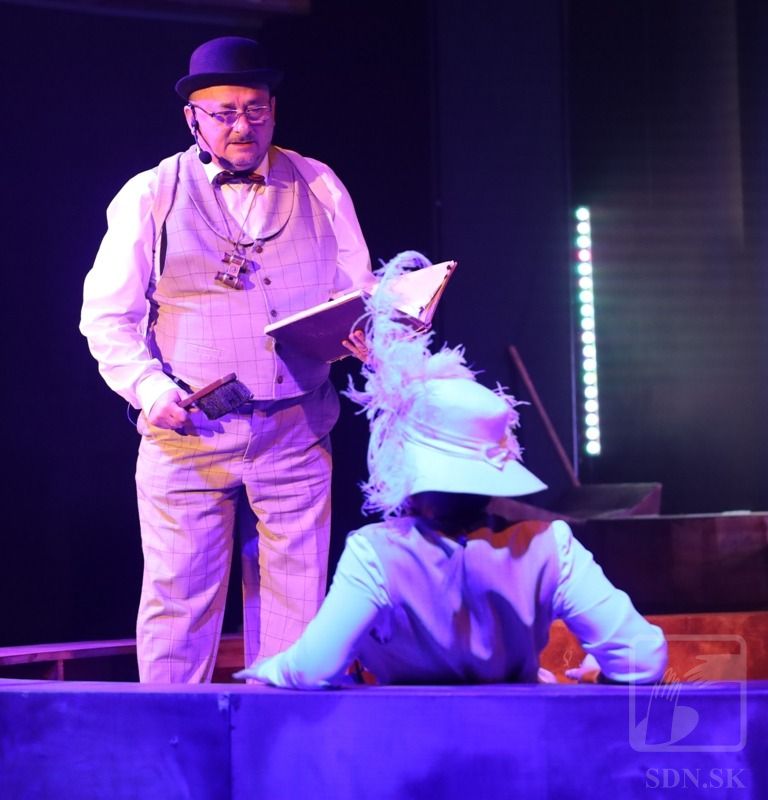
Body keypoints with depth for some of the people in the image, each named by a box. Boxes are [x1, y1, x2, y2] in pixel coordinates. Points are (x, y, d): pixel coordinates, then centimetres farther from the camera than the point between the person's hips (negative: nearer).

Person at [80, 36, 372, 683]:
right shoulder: (150, 197, 6)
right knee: (179, 600, -3)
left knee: (295, 603, 2)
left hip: (297, 432, 2)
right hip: (187, 432, -2)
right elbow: (107, 315, 4)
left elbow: (359, 293, 13)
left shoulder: (319, 187, 11)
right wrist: (148, 386, -12)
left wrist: (363, 333, -11)